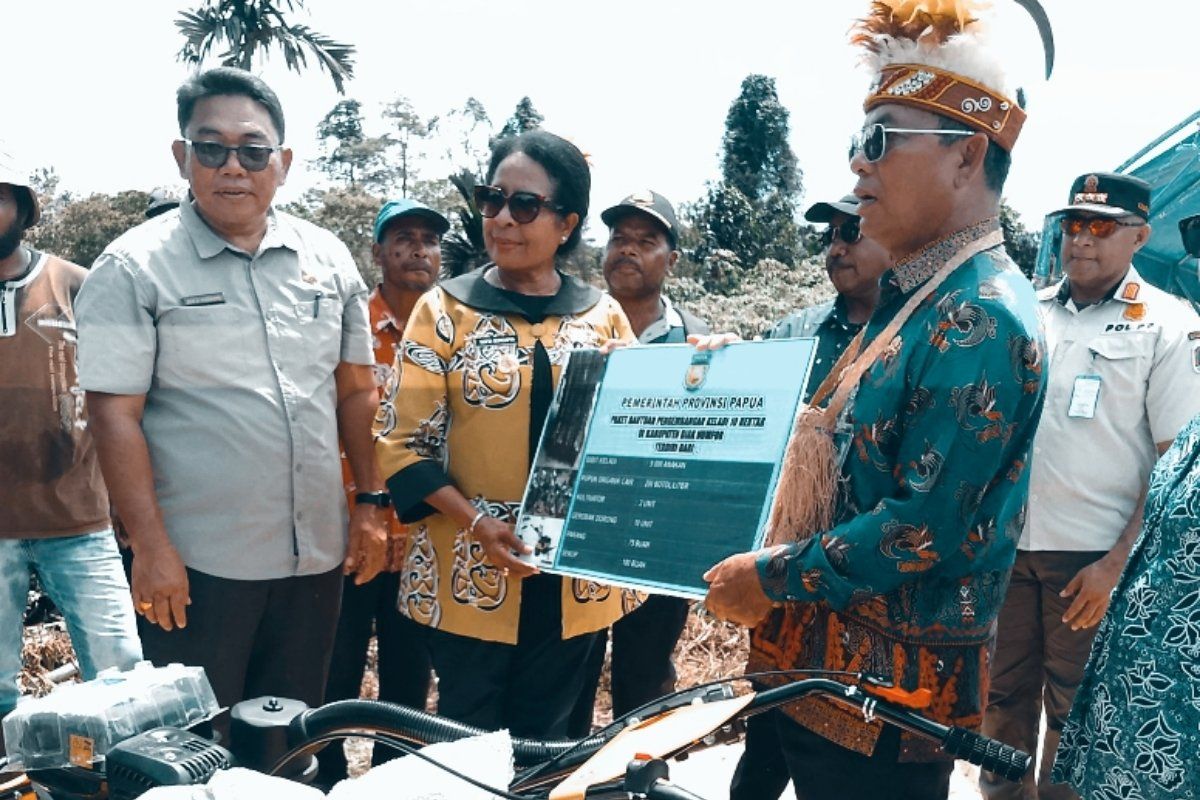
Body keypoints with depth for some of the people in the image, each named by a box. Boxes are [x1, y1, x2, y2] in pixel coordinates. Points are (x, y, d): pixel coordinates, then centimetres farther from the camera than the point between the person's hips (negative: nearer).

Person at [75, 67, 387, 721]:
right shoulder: (134, 267, -7)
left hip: (316, 555, 4)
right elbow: (115, 415, -11)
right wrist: (150, 548, -16)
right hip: (195, 566, -4)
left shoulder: (328, 258, 6)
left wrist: (370, 504, 7)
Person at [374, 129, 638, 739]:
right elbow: (401, 440, -5)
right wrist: (476, 522, -17)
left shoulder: (603, 315, 5)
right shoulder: (446, 309, -1)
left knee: (546, 743, 16)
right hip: (472, 572, -2)